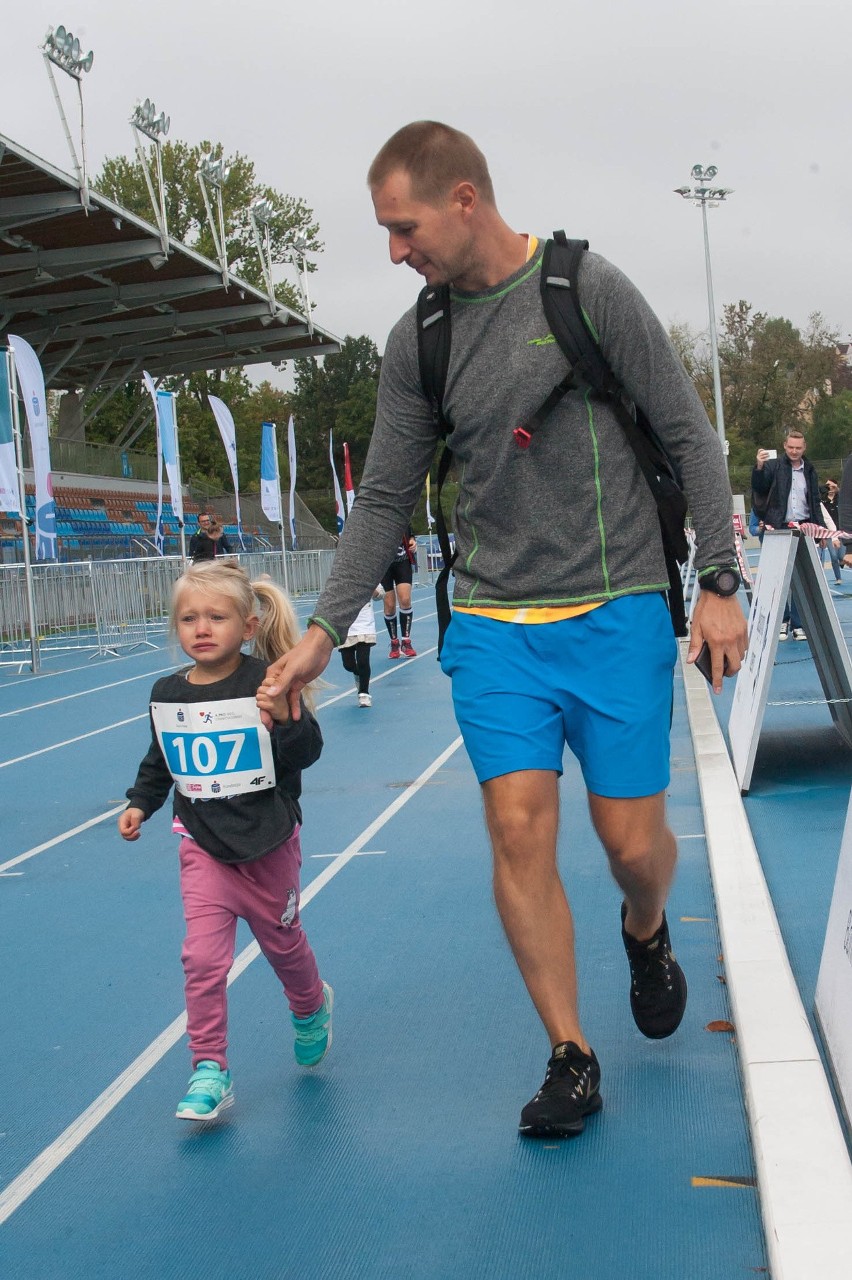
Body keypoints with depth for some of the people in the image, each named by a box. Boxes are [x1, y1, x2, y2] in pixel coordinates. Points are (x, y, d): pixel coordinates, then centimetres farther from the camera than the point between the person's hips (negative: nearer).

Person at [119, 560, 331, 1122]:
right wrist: (140, 803, 6)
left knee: (282, 942, 18)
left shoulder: (266, 683, -16)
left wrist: (285, 721, -38)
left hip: (269, 843, -2)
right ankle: (210, 1070, 1)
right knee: (203, 956, -9)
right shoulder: (167, 694, -1)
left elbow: (307, 753, -21)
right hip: (204, 845, 2)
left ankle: (311, 1006, 49)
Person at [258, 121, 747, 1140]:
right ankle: (571, 1059, 6)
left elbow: (686, 435, -1)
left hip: (618, 612, -2)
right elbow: (385, 497, 10)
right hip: (493, 624, 3)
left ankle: (646, 934, 37)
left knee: (633, 842, 1)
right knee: (520, 829, -8)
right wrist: (323, 631, 4)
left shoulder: (589, 290, -5)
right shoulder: (415, 343, 5)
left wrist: (717, 581, -6)